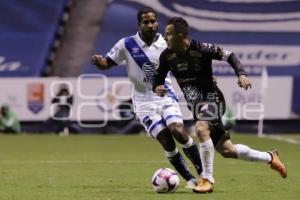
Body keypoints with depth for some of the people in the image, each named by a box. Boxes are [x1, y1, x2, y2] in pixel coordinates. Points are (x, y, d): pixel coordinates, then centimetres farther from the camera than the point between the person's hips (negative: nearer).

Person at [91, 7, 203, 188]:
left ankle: (202, 172, -6)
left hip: (166, 96, 1)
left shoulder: (166, 45, -1)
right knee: (166, 141, -12)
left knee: (178, 131, -21)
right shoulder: (127, 44, -5)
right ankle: (190, 179, 2)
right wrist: (98, 61, -20)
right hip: (144, 101, -1)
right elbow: (107, 64, 3)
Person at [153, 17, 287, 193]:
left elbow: (230, 56, -9)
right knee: (227, 150, 7)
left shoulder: (200, 49, -18)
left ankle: (207, 180, -26)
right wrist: (157, 87, -14)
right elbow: (159, 78, 9)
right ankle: (270, 158, 29)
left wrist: (241, 74, -24)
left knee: (201, 129, -36)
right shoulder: (167, 56, -3)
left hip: (211, 98, -6)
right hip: (195, 103, 6)